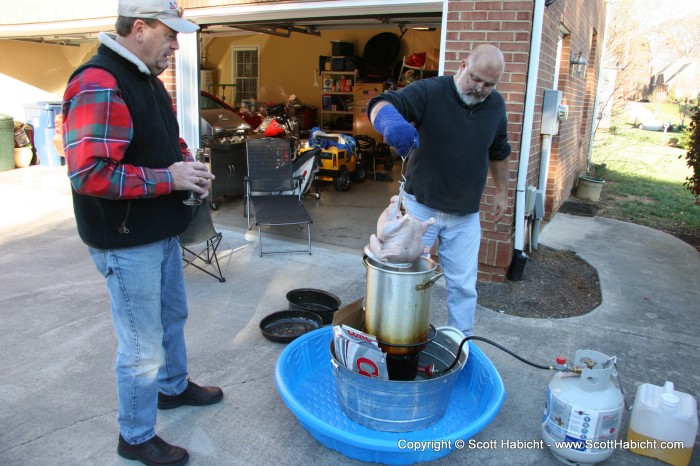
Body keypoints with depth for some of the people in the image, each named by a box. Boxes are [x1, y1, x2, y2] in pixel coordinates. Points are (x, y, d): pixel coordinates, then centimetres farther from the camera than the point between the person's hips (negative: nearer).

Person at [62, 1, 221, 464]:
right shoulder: (99, 87, -22)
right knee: (143, 345, 3)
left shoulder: (148, 79, 10)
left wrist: (188, 163, 0)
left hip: (162, 232, 10)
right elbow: (89, 174, -29)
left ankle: (174, 387, 49)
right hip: (127, 243, -10)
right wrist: (169, 178, -23)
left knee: (173, 315, 25)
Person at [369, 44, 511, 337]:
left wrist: (502, 192, 21)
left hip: (465, 215, 4)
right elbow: (381, 105, -29)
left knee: (463, 285, 9)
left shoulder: (496, 105, 3)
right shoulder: (428, 91, -14)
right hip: (420, 205, -3)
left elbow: (498, 153, 18)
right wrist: (390, 120, -52)